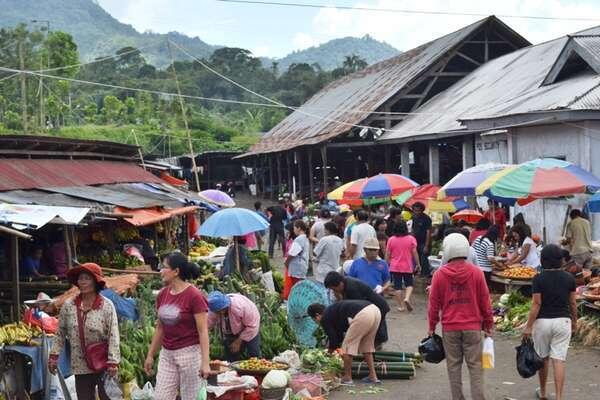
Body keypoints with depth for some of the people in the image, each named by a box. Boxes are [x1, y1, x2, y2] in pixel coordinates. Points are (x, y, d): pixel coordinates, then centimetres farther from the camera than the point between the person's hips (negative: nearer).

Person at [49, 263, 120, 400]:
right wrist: (53, 356, 4)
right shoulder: (69, 305, 1)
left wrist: (113, 363, -17)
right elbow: (60, 333, 9)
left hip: (104, 365, -3)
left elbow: (113, 336, -12)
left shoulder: (107, 306, -9)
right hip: (81, 367, 3)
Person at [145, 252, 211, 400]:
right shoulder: (162, 294, 6)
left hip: (189, 353, -6)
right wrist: (150, 355, 16)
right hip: (167, 354, 6)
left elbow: (203, 331, -15)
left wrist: (205, 362, -21)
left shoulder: (194, 295, -13)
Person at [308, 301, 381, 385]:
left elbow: (333, 338, 11)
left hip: (362, 315, -9)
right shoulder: (333, 310, 34)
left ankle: (347, 378, 12)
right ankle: (373, 376, 22)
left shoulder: (325, 318, 9)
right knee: (366, 345, 23)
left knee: (348, 346, 6)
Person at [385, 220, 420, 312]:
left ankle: (400, 305, 7)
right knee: (409, 284, 14)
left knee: (398, 286, 6)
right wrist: (418, 264, 5)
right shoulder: (411, 239, -4)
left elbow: (387, 254, 1)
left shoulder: (391, 240, -2)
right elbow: (414, 253, -4)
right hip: (408, 267, 0)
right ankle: (407, 298, -12)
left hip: (395, 267, 0)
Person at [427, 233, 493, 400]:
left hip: (449, 327, 0)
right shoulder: (476, 272, -4)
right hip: (473, 327, 0)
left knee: (453, 366, 9)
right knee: (475, 366, 4)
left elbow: (434, 303, 1)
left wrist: (432, 326, 12)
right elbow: (485, 300, 1)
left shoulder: (439, 274, -5)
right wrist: (488, 323, 12)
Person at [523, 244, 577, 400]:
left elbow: (536, 304, -12)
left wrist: (528, 326, -7)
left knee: (543, 358, 15)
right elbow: (572, 303, 5)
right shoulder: (569, 278, -1)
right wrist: (574, 320, 21)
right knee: (559, 360, 0)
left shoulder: (538, 279, -10)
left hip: (542, 321, -1)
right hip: (563, 321, 2)